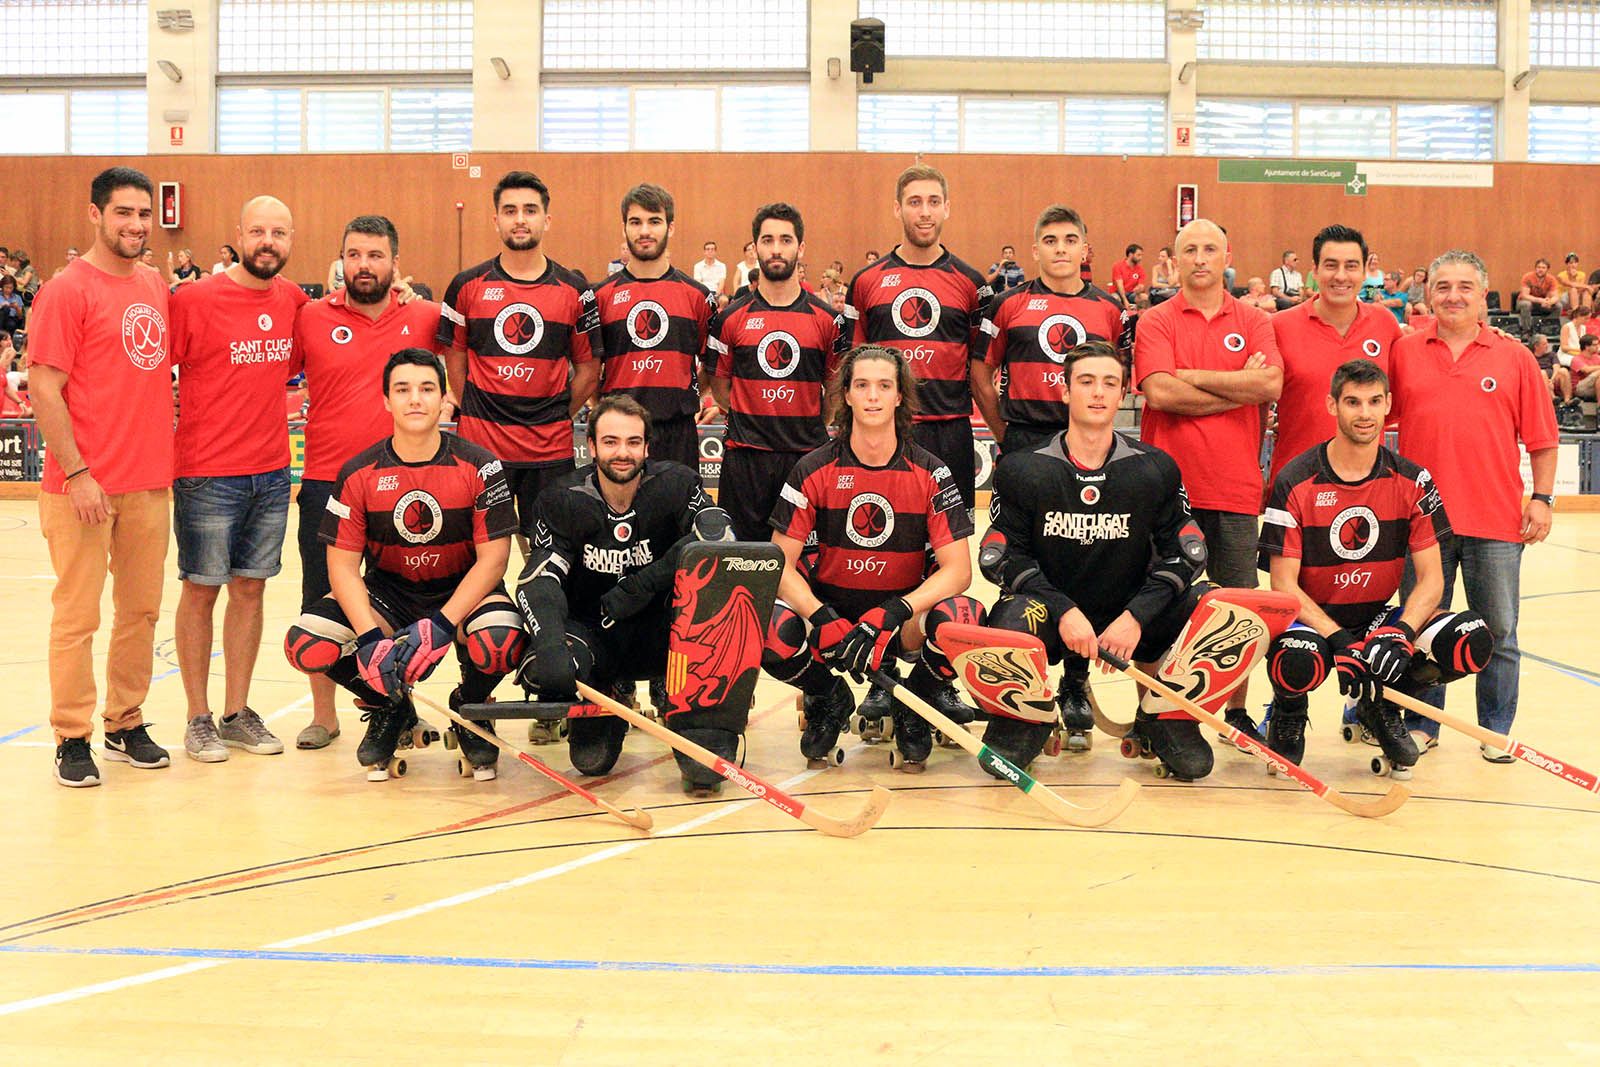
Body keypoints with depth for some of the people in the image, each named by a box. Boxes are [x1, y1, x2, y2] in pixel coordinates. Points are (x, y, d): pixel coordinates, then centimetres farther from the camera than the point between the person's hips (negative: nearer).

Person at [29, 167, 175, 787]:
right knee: (77, 614, 2)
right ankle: (72, 740, 12)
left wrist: (168, 458, 11)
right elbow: (44, 389, -11)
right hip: (84, 485, -6)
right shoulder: (68, 291, -8)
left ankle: (126, 724, 24)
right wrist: (77, 473, -15)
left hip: (150, 483, 6)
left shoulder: (157, 289, 11)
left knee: (141, 609, 12)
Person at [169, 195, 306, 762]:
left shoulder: (293, 299, 6)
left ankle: (238, 713, 21)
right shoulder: (193, 300, -10)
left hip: (272, 472, 5)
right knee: (201, 589, 4)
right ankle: (199, 719, 15)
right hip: (207, 475, -5)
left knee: (251, 588, 10)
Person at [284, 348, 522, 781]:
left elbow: (492, 558, -13)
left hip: (461, 593, -2)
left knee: (500, 644, -35)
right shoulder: (359, 474, -7)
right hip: (386, 593, 2)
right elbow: (343, 565, -8)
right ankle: (391, 709, 9)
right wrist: (369, 638, -25)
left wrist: (441, 625, -26)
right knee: (306, 646, -22)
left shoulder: (479, 467, -11)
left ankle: (469, 709, 4)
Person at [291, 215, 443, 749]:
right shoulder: (310, 318, -1)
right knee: (321, 600, 7)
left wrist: (445, 405, 4)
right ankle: (323, 715, 20)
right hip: (325, 482, 0)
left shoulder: (425, 318, 2)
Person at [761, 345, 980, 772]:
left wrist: (891, 614, -28)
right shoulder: (814, 470, -5)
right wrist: (823, 620, -26)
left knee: (962, 618, -33)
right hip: (829, 606, 1)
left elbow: (958, 569, -12)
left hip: (905, 613, 0)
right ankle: (828, 700, 6)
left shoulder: (930, 473, -6)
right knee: (771, 635, -32)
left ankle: (914, 706, 2)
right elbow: (781, 563, -7)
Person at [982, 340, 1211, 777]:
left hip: (1128, 619, 2)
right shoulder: (1022, 470, -4)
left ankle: (1167, 716, 4)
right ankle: (1025, 715, 0)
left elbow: (1183, 553, -1)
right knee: (1013, 618, -36)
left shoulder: (1155, 470, 0)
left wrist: (1136, 615, -16)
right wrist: (1064, 612, -18)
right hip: (1049, 616, -1)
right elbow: (1001, 556, -6)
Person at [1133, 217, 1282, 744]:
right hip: (1169, 486, -2)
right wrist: (1240, 388, -6)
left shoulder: (1253, 322, 10)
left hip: (1235, 487, 2)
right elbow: (1159, 392, -12)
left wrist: (1194, 376, -8)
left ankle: (1237, 711, 20)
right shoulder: (1156, 321, 4)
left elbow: (1271, 384, -8)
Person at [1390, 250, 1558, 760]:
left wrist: (1542, 498, 0)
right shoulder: (1404, 353, 5)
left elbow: (1542, 438, 7)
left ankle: (1496, 730, 18)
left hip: (1496, 520, 0)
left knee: (1498, 632, 5)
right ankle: (1420, 726, 20)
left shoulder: (1515, 358, 5)